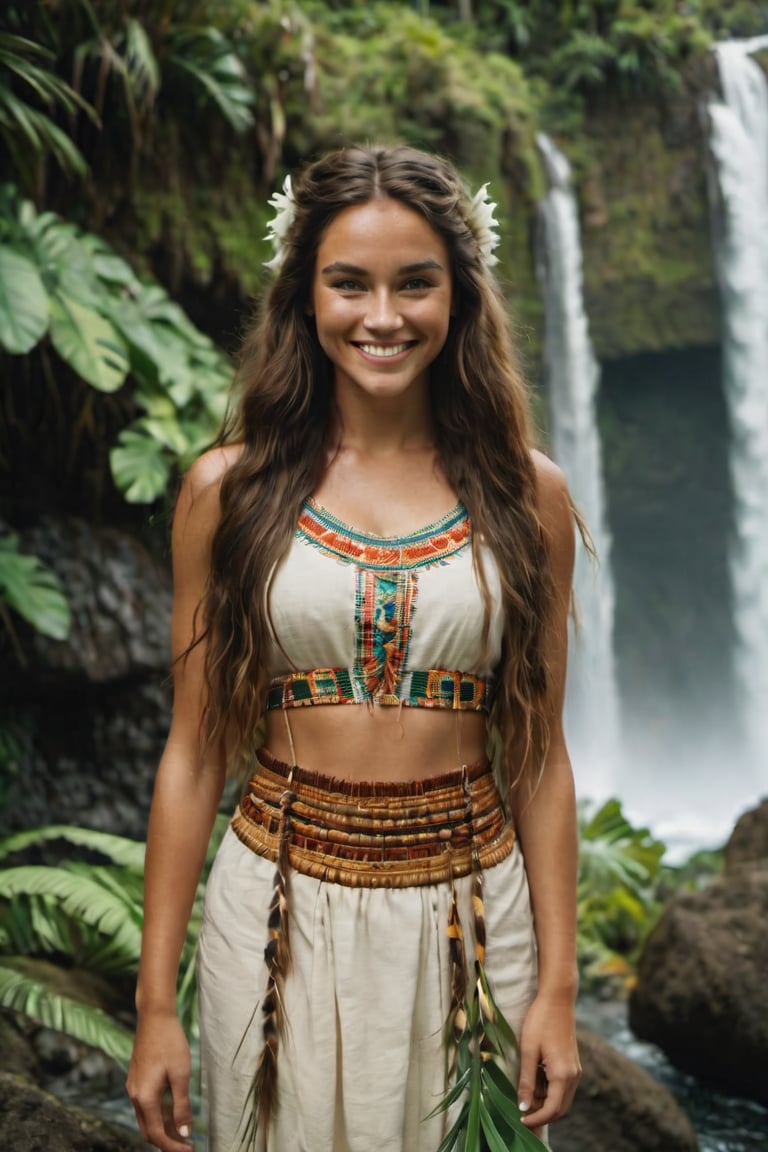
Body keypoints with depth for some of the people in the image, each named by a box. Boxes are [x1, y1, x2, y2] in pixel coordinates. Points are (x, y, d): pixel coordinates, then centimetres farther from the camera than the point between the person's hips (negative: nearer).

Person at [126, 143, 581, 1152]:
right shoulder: (229, 490, -3)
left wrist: (558, 987, -1)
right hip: (279, 911, 0)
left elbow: (538, 755, 2)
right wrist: (155, 1002, -2)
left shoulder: (525, 495, -1)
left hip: (465, 911, 1)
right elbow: (194, 751, -1)